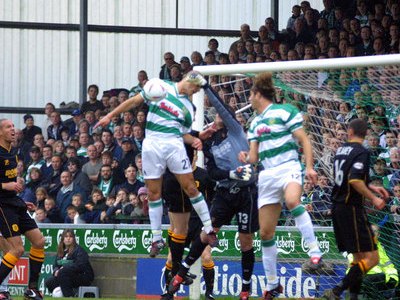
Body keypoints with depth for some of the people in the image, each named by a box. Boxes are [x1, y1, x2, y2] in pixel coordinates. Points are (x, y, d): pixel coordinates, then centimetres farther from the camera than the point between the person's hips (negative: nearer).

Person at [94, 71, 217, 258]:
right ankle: (157, 239, 10)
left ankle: (209, 230, 1)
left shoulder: (189, 108, 14)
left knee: (190, 187, -7)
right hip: (152, 144, -1)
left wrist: (194, 141, -6)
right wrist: (110, 116, 7)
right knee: (154, 193, 1)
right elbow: (134, 101, 10)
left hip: (174, 144, 1)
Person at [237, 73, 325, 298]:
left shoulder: (285, 111, -1)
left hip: (288, 167, -7)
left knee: (292, 200, -40)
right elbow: (254, 156, 19)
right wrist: (247, 159, -5)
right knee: (266, 232, 3)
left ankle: (315, 253, -40)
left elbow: (305, 141, -4)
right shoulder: (255, 123, 19)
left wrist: (309, 167, -17)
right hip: (267, 175, 7)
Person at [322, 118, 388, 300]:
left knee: (359, 257, 15)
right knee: (372, 258, -9)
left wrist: (371, 188, 25)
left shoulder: (341, 150, 12)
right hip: (351, 208, -9)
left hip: (337, 208, 9)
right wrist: (373, 198, -14)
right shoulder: (361, 152, -12)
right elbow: (355, 181, -24)